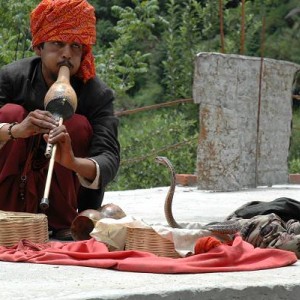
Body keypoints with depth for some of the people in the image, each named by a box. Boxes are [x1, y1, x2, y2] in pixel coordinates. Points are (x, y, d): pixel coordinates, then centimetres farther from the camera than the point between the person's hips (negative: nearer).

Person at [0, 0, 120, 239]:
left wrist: (73, 162, -52)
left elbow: (110, 159, -29)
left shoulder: (98, 94, -17)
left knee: (78, 124, -23)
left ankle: (63, 223, -14)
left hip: (67, 191, 0)